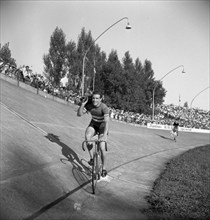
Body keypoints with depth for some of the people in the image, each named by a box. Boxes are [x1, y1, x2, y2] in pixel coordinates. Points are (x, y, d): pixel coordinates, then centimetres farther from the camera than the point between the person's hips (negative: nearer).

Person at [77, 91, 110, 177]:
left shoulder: (104, 108, -29)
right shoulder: (89, 105, -16)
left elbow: (106, 122, -36)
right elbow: (79, 114, -13)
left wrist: (104, 135, -48)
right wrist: (82, 104, -29)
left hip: (102, 126, -3)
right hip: (93, 124, 3)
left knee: (102, 148, -14)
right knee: (87, 136, -30)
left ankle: (104, 168, 6)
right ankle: (91, 157, -10)